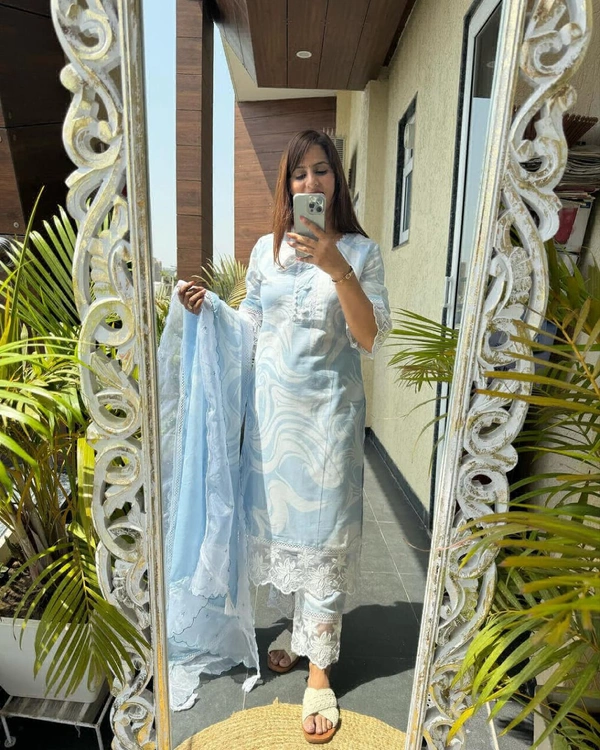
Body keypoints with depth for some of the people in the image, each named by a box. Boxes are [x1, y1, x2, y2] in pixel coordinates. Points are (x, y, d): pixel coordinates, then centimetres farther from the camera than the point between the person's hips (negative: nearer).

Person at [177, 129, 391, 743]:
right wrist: (209, 305, 1)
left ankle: (319, 668, 20)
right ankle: (296, 624, 39)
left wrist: (338, 270, -22)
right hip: (271, 406, 4)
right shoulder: (266, 249, 7)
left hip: (328, 410, -3)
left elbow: (370, 339, -12)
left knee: (322, 531, 2)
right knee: (274, 520, 14)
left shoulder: (359, 250, -2)